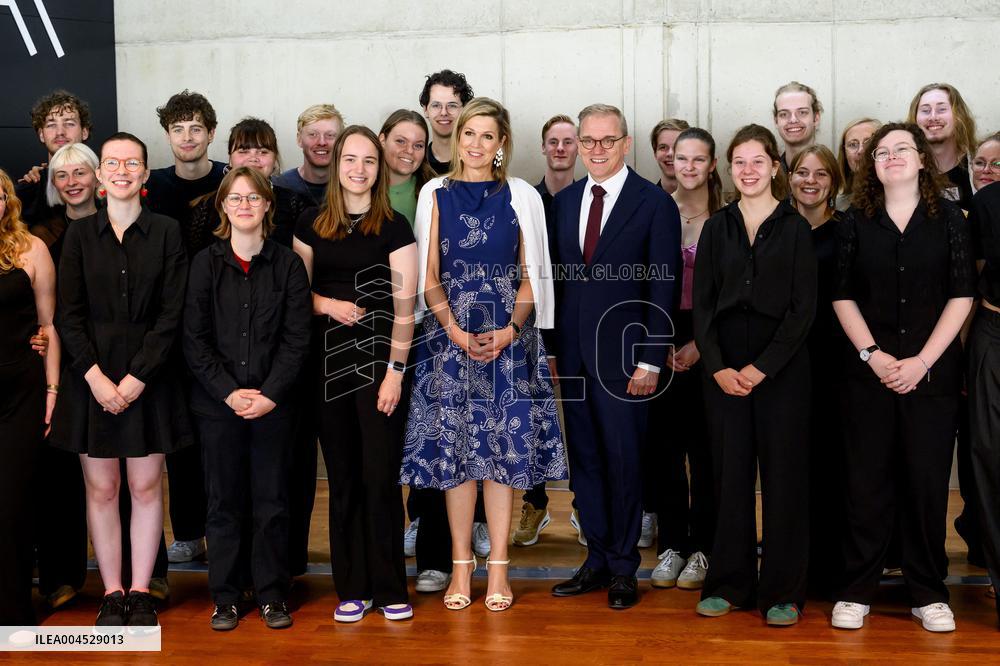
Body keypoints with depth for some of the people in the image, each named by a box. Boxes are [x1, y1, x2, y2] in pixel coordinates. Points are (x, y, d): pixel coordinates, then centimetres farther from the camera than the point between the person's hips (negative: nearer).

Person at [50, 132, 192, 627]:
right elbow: (69, 314, 0)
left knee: (146, 487, 4)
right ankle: (112, 593, 16)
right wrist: (96, 377, -11)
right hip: (91, 376, 1)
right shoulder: (80, 234, 5)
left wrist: (137, 378, -11)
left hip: (149, 376, -1)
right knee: (101, 488, 5)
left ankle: (140, 592, 15)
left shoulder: (166, 233, 1)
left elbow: (171, 313, -4)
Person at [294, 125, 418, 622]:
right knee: (342, 479, 7)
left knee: (380, 476, -1)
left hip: (377, 361, -3)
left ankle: (389, 588, 12)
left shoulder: (394, 227, -1)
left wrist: (395, 371, -11)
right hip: (328, 363, 3)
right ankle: (352, 588, 17)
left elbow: (404, 305, -5)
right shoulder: (311, 225, 8)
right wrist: (328, 305, -8)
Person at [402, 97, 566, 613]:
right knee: (453, 446, 1)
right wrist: (456, 331, -10)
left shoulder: (522, 197, 6)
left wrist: (510, 331, -10)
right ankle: (461, 565, 12)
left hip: (509, 336, 0)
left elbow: (531, 275, 5)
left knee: (504, 447, 0)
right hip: (450, 335, 0)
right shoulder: (436, 194, 7)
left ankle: (498, 567, 9)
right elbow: (429, 278, 4)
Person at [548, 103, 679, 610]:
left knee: (623, 460, 2)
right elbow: (555, 278, 12)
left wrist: (650, 359, -12)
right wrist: (549, 346, 5)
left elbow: (664, 288, -7)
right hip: (572, 353, 5)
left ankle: (623, 567, 17)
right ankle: (597, 559, 23)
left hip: (622, 354, -5)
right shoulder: (563, 202, 11)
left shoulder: (655, 203, -4)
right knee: (584, 459, 11)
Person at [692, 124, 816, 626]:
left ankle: (783, 591, 11)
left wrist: (761, 368, -12)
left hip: (781, 367, -2)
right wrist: (718, 367, -7)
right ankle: (728, 584, 16)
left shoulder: (795, 228, 2)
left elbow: (803, 308, -4)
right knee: (730, 473, 5)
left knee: (784, 475, 1)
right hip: (724, 367, 2)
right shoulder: (716, 228, 10)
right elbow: (701, 305, 6)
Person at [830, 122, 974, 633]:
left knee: (928, 479, 4)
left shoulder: (948, 218, 4)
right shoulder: (855, 222, 5)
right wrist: (873, 355, -10)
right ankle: (856, 590, 12)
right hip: (867, 369, 0)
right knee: (866, 480, 3)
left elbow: (961, 295, 0)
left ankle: (928, 593, 15)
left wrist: (922, 361, -10)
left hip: (932, 371, 0)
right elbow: (842, 296, 2)